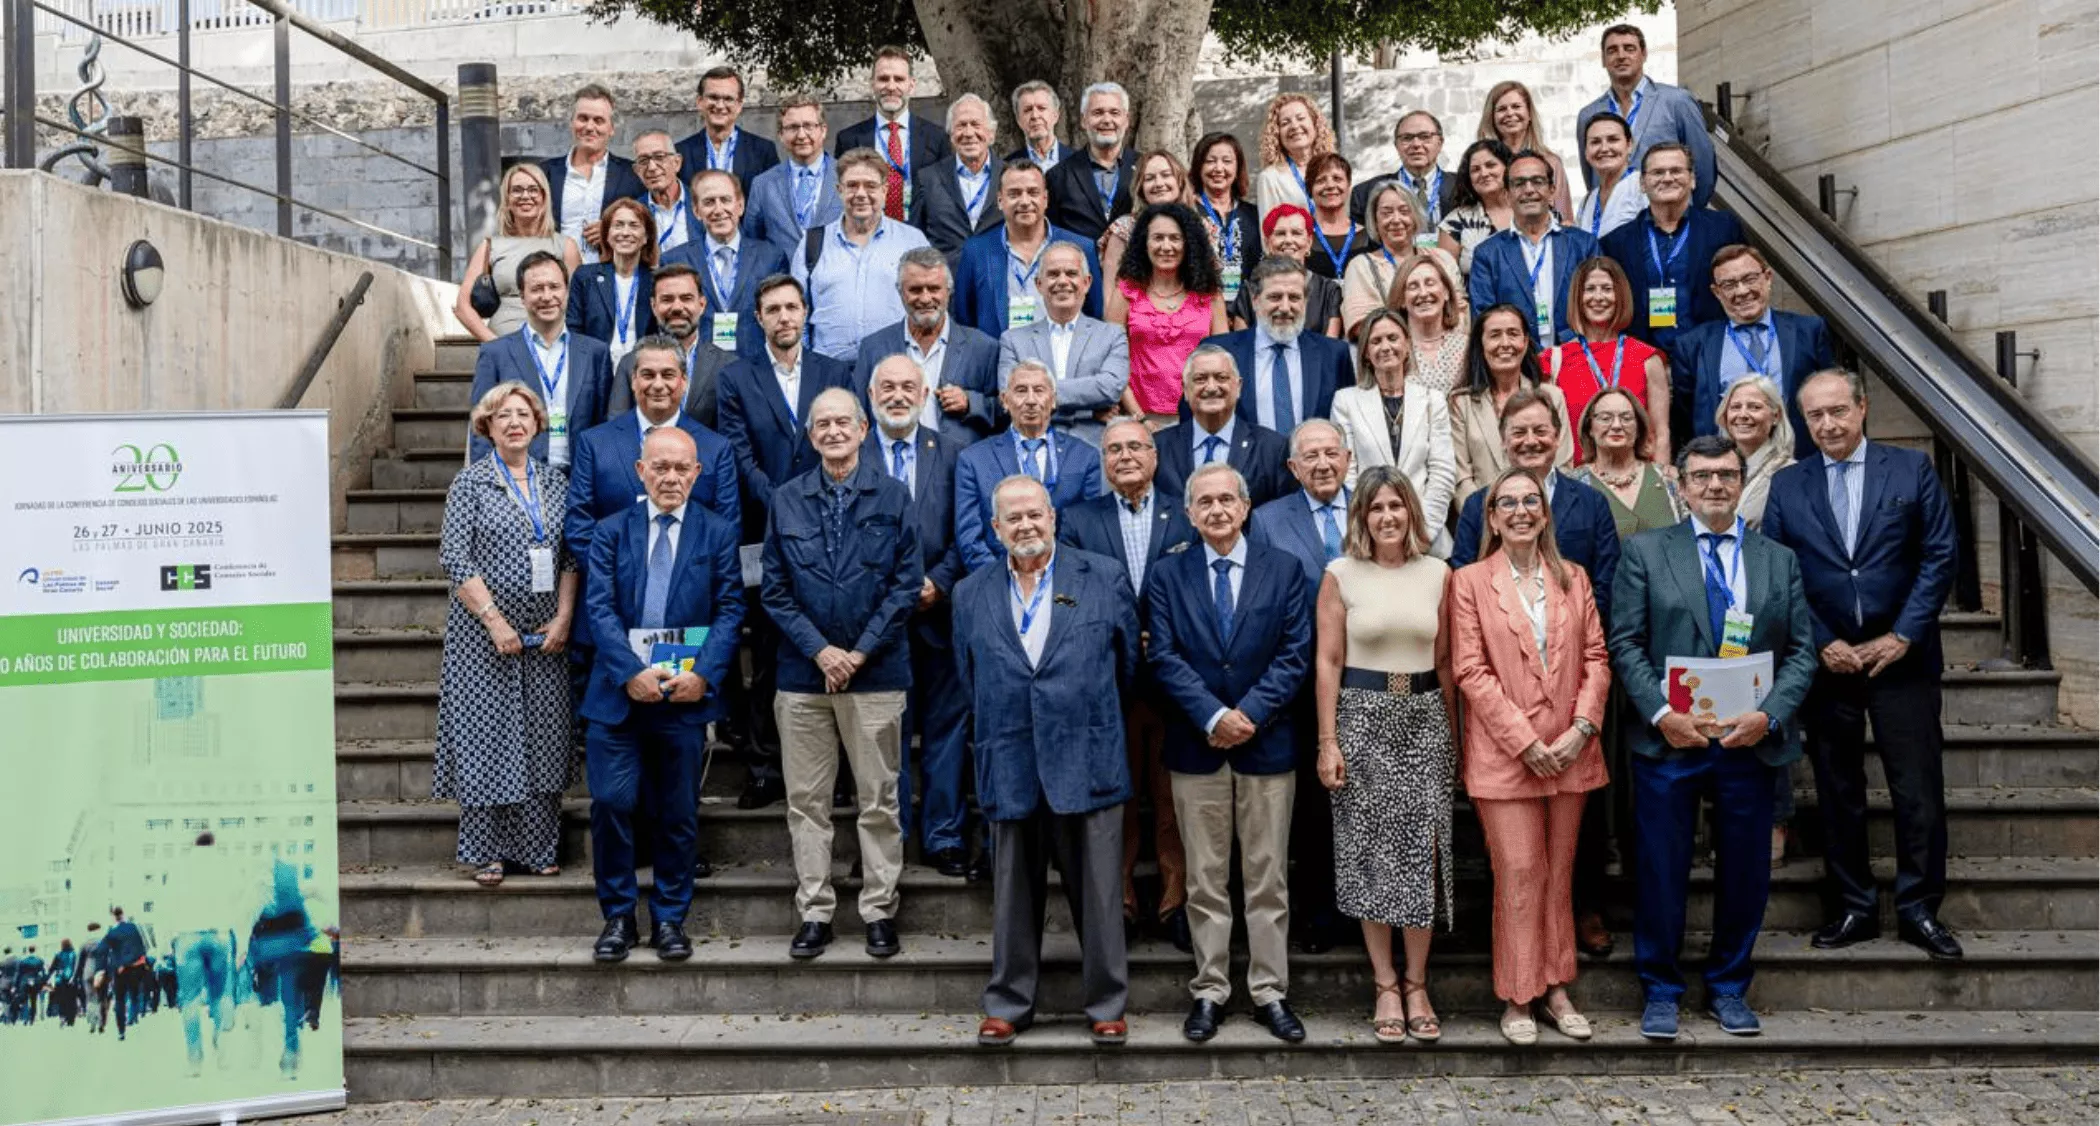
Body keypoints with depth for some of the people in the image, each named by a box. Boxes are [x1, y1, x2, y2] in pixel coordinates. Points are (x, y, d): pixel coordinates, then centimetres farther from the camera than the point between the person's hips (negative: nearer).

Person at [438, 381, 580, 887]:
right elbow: (455, 558, -9)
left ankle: (538, 849, 15)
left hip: (547, 635, 4)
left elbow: (572, 556, 7)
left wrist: (564, 619, -4)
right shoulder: (470, 482, -2)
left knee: (543, 738, 6)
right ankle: (486, 853, 9)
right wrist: (495, 621, -14)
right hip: (485, 634, -3)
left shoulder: (555, 482, 9)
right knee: (486, 736, 0)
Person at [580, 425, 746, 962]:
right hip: (618, 693, 0)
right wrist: (632, 673, -15)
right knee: (611, 804, -2)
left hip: (686, 695, 0)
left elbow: (730, 611, 0)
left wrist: (703, 675, -14)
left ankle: (670, 919, 20)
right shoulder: (611, 531, 7)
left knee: (679, 813, 7)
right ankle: (618, 917, 13)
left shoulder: (718, 533, 6)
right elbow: (599, 608, -2)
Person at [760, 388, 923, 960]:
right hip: (804, 672, 2)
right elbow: (774, 588, 3)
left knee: (879, 799, 4)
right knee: (806, 801, 6)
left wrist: (861, 652, -10)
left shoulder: (893, 496, 1)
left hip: (876, 671, -1)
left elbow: (908, 580, -3)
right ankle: (814, 913, 15)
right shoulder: (787, 500, 6)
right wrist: (819, 649, -9)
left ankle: (880, 912, 14)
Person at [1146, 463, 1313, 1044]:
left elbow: (1296, 652, -3)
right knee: (1205, 881, 7)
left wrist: (1250, 713, -14)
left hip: (1267, 743, 0)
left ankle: (1271, 992, 15)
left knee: (1267, 879, 6)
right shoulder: (1169, 574, 5)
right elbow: (1163, 656, -4)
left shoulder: (1282, 569, 4)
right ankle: (1209, 991, 16)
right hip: (1196, 746, 1)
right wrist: (1213, 715, -16)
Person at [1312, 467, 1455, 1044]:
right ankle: (1385, 984, 14)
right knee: (1371, 853, 3)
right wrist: (1327, 741, -7)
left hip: (1424, 719, 2)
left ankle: (1416, 984, 13)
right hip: (1363, 718, -2)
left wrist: (1453, 734, 8)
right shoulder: (1340, 574, -1)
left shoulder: (1438, 573, 5)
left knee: (1423, 853, 0)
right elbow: (1327, 661, -2)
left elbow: (1445, 661, 10)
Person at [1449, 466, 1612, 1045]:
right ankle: (1518, 997, 8)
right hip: (1504, 753, -4)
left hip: (1570, 752, 4)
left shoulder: (1573, 578, 10)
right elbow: (1471, 671, -7)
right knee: (1520, 873, -3)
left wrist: (1581, 727, -7)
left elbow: (1596, 659, 7)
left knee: (1559, 873, 10)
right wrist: (1525, 741, -12)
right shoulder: (1471, 582, -1)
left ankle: (1555, 986, 21)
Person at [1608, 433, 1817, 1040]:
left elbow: (1801, 651, 6)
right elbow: (1625, 644, -2)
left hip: (1749, 741, 2)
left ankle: (1729, 987, 26)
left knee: (1745, 872, 10)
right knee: (1660, 871, 3)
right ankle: (1659, 990, 17)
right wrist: (1661, 713, -14)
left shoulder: (1779, 560, 11)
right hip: (1668, 738, -2)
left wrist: (1768, 715, -10)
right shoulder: (1645, 551, 4)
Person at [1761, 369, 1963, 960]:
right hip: (1825, 661, 1)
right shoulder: (1786, 486, 5)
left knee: (1919, 792, 1)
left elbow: (1939, 557, -1)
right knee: (1838, 794, 8)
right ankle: (1854, 908, 18)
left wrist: (1903, 636, -9)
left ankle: (1919, 910, 13)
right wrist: (1822, 644, -7)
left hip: (1902, 659, -1)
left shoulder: (1912, 469, 2)